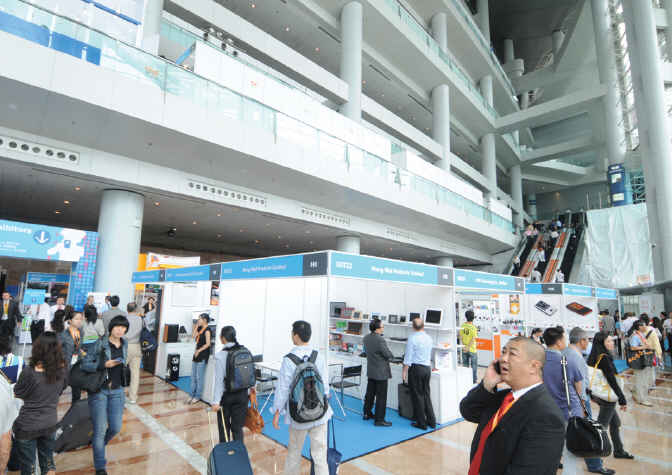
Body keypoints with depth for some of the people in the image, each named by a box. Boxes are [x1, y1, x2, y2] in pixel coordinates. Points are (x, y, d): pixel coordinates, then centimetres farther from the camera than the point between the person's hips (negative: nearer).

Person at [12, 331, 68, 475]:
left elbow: (18, 394, -6)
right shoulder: (62, 371, -10)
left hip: (28, 426, -4)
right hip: (50, 423, 4)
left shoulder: (29, 373, -23)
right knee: (48, 462, 22)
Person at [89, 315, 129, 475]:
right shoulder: (100, 344, -15)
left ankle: (97, 445, 40)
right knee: (100, 429, 2)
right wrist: (104, 364, -26)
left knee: (116, 427, 7)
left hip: (117, 391, 5)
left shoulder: (124, 344, 3)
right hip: (99, 390, -5)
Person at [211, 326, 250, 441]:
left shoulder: (220, 356, -16)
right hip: (242, 394, 3)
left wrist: (217, 401, -9)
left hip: (226, 396, -3)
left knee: (224, 426, 18)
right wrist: (248, 392, 12)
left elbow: (219, 380, -15)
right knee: (237, 427, 13)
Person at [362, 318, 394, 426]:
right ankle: (379, 420, 10)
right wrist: (391, 356, 2)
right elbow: (388, 355, -18)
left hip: (370, 371, 8)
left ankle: (367, 413, 33)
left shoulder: (366, 338, -1)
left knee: (370, 393, 20)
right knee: (381, 397, 3)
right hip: (381, 373, -8)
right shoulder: (380, 340, -26)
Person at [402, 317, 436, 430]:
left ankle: (421, 423, 11)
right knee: (426, 394, 15)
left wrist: (404, 371, -7)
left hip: (416, 368, -6)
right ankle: (431, 421, 20)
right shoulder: (429, 338, 7)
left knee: (417, 395, 4)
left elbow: (408, 357, -13)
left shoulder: (412, 338, -12)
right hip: (427, 367, 6)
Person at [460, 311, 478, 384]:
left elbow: (460, 337, 0)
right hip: (472, 349, -4)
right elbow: (473, 339, -20)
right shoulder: (473, 327, -16)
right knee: (474, 365, 11)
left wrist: (463, 345, 6)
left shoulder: (462, 325, -3)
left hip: (464, 349, 4)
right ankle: (474, 380, 16)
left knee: (465, 365, 14)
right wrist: (468, 347, -16)